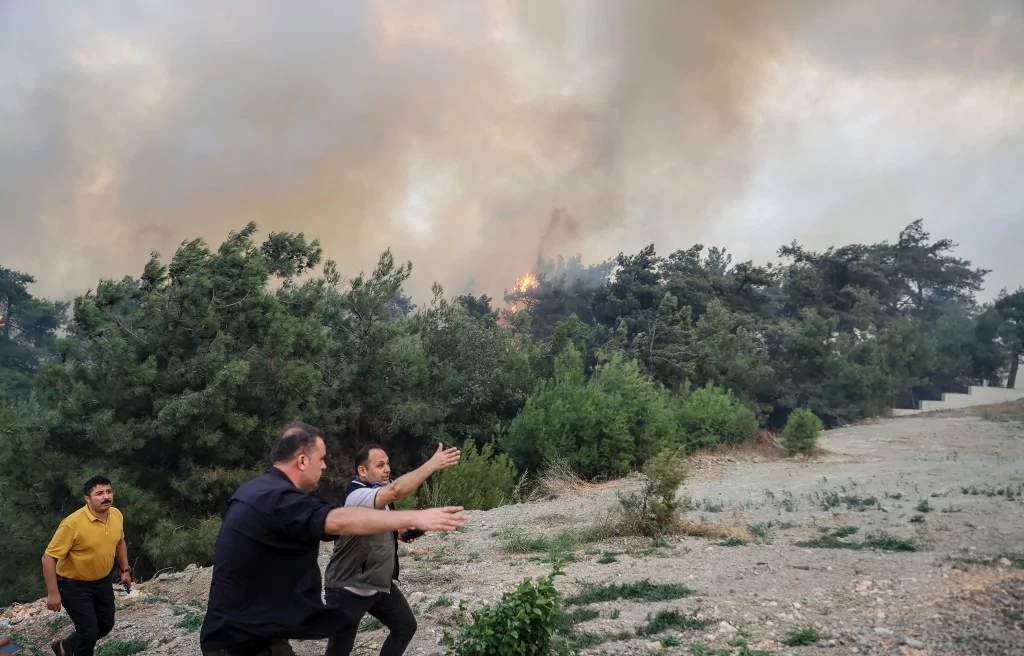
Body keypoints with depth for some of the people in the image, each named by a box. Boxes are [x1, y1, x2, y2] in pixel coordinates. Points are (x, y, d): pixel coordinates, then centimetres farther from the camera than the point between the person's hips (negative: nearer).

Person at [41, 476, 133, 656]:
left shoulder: (117, 515, -8)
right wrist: (53, 593, -22)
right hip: (74, 585, -7)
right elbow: (49, 557, -23)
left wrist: (125, 569, 14)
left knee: (106, 625, 18)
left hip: (103, 582, 7)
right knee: (89, 631, -4)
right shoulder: (73, 523, -29)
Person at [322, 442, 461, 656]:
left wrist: (400, 533, 2)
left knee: (406, 626, 15)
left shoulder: (379, 494, 4)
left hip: (381, 583, 9)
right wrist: (432, 464, -45)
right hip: (349, 588, -9)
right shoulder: (357, 496, -26)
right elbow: (396, 491, -45)